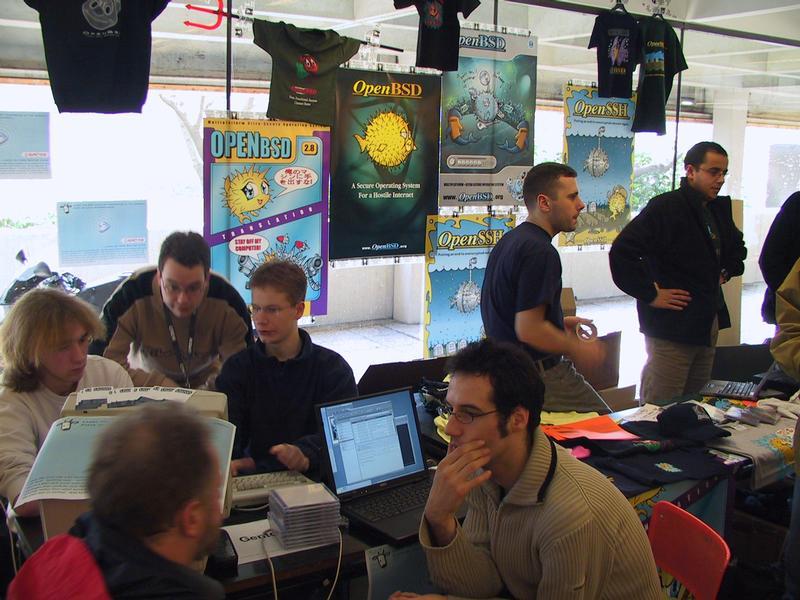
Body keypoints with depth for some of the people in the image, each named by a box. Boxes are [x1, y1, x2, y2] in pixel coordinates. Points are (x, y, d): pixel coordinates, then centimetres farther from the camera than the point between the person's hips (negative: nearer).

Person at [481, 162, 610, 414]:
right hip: (540, 374, -10)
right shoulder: (540, 251, -22)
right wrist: (577, 348, -11)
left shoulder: (510, 240, 10)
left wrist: (559, 322, 16)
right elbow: (529, 330, -25)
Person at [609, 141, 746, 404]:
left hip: (708, 322, 8)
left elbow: (736, 245, 34)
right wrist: (650, 295, -19)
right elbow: (621, 252, -24)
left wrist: (726, 272, 16)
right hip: (672, 323, -8)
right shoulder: (666, 207, -15)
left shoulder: (720, 208, 11)